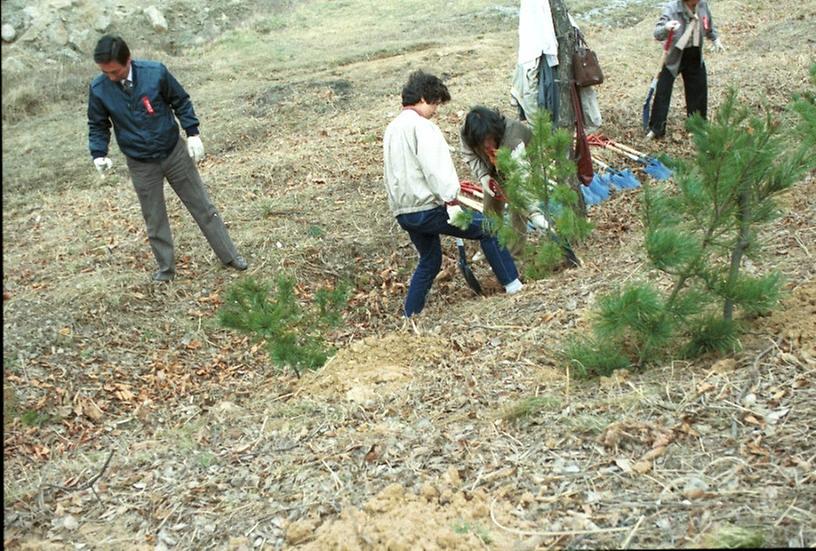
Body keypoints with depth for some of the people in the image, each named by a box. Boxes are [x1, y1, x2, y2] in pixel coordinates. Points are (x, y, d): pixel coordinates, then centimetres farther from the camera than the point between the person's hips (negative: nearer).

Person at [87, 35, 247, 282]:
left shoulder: (155, 72, -18)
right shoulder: (99, 89, -13)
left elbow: (181, 102, -3)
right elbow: (98, 125, 2)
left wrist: (193, 133, -6)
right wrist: (99, 154, -13)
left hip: (175, 153, -1)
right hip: (141, 166, 1)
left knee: (202, 206, 9)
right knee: (154, 220, 10)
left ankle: (230, 255, 22)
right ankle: (166, 267, 28)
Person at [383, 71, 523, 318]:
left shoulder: (391, 129, 17)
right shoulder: (421, 126, -12)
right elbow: (435, 168, -22)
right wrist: (451, 201, -24)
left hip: (402, 212, 9)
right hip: (426, 209, -9)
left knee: (429, 261, 23)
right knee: (488, 227, 2)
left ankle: (410, 317, 24)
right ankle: (512, 284, 4)